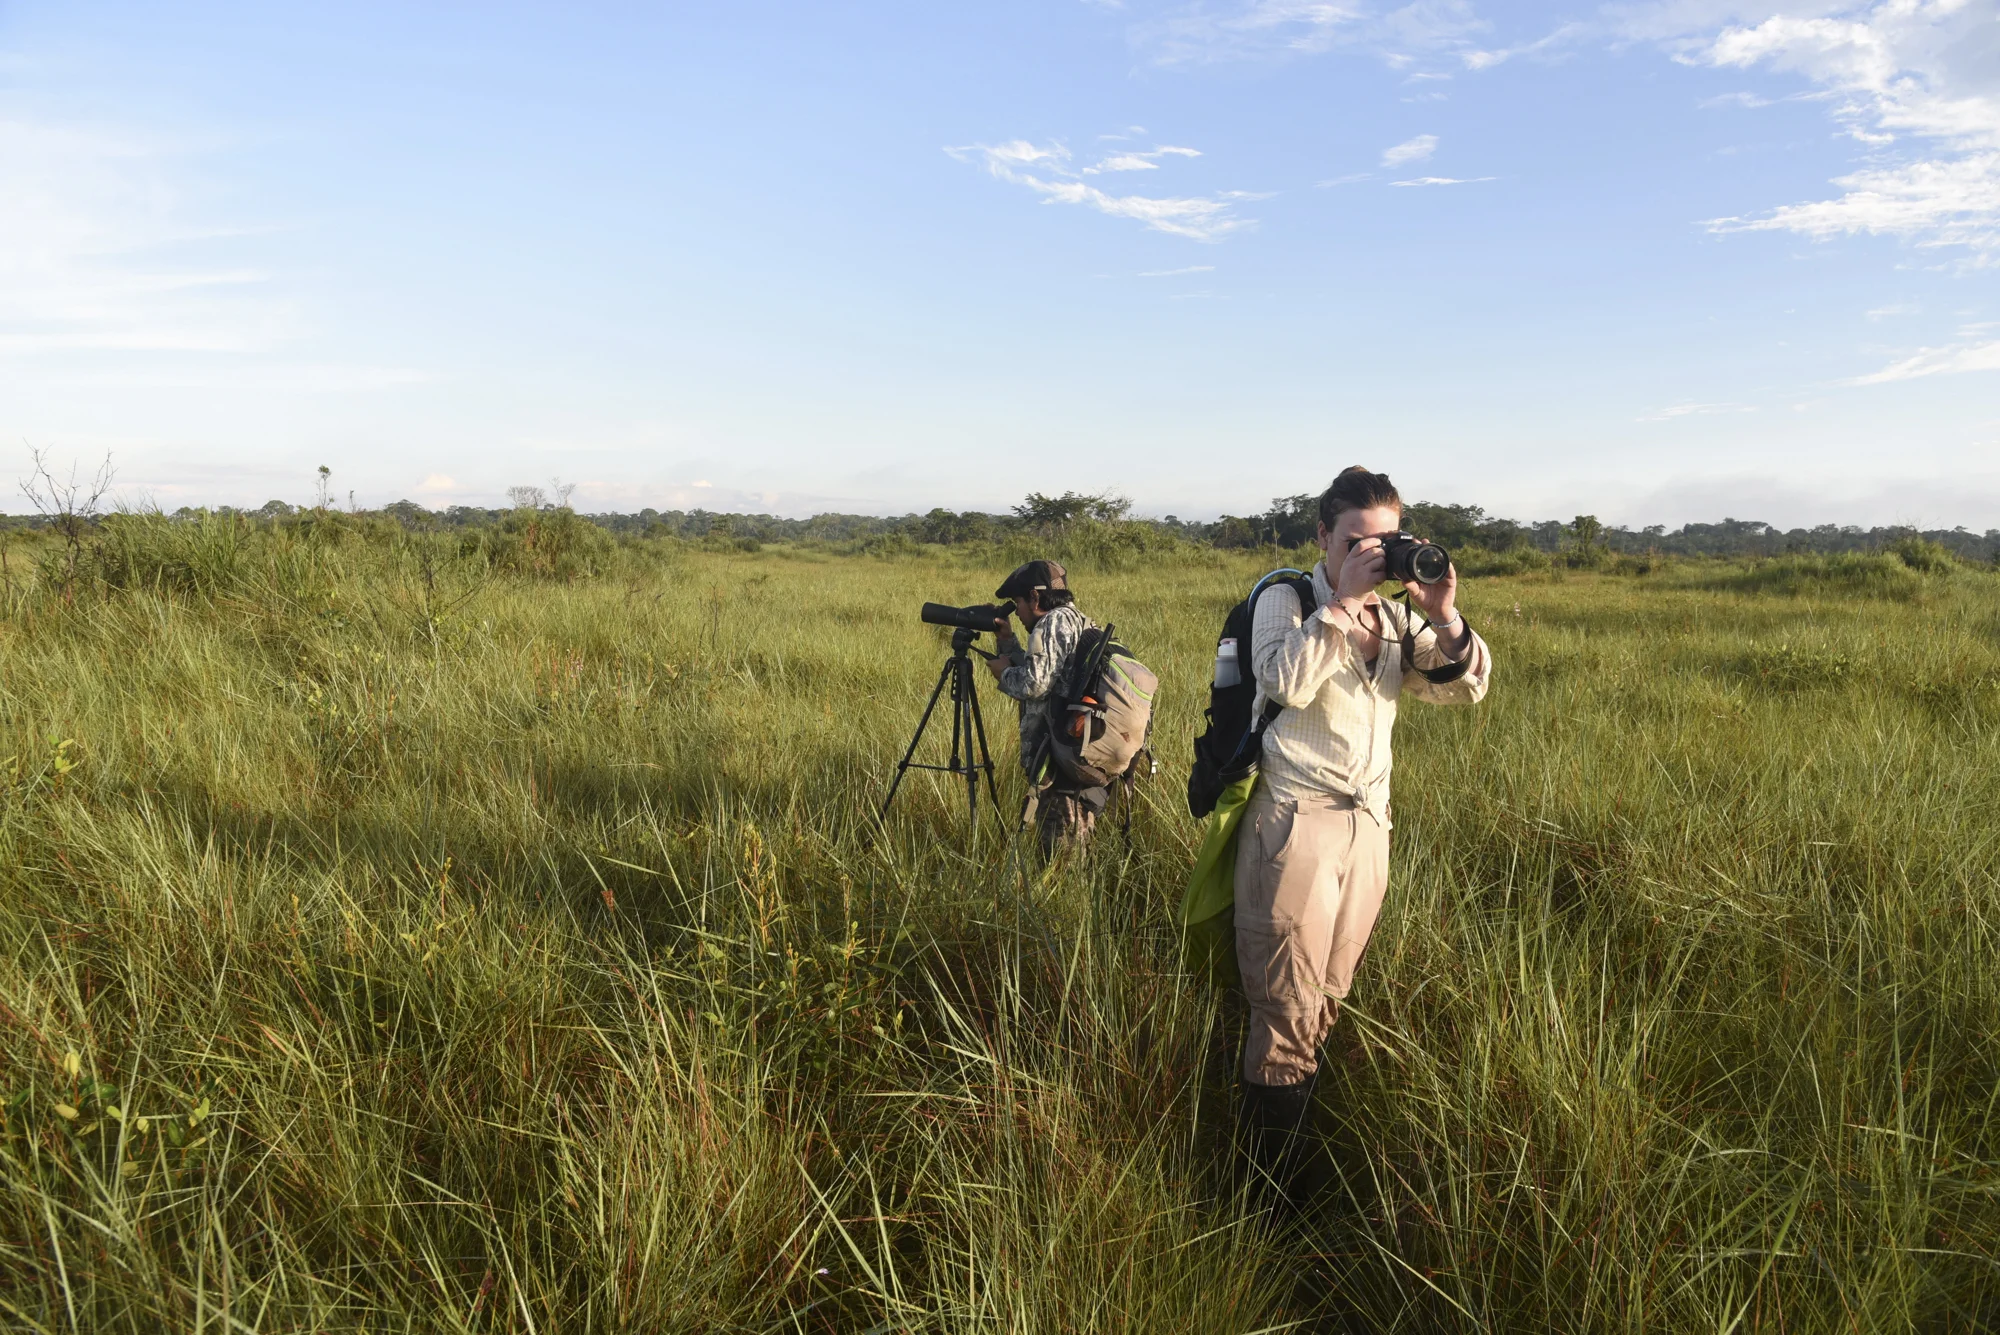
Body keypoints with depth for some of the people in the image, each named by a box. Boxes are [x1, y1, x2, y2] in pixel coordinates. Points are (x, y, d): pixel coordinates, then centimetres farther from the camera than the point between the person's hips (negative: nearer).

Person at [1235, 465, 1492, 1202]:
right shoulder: (1285, 598, -3)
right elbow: (1284, 680, -22)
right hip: (1295, 822, -5)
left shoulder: (1395, 615, 12)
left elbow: (1467, 688, 4)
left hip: (1368, 824, 5)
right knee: (1287, 1012, -4)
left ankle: (1303, 1169, 25)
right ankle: (1267, 1190, 8)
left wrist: (1445, 619, -12)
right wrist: (1342, 601, -21)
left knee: (1328, 1001, 12)